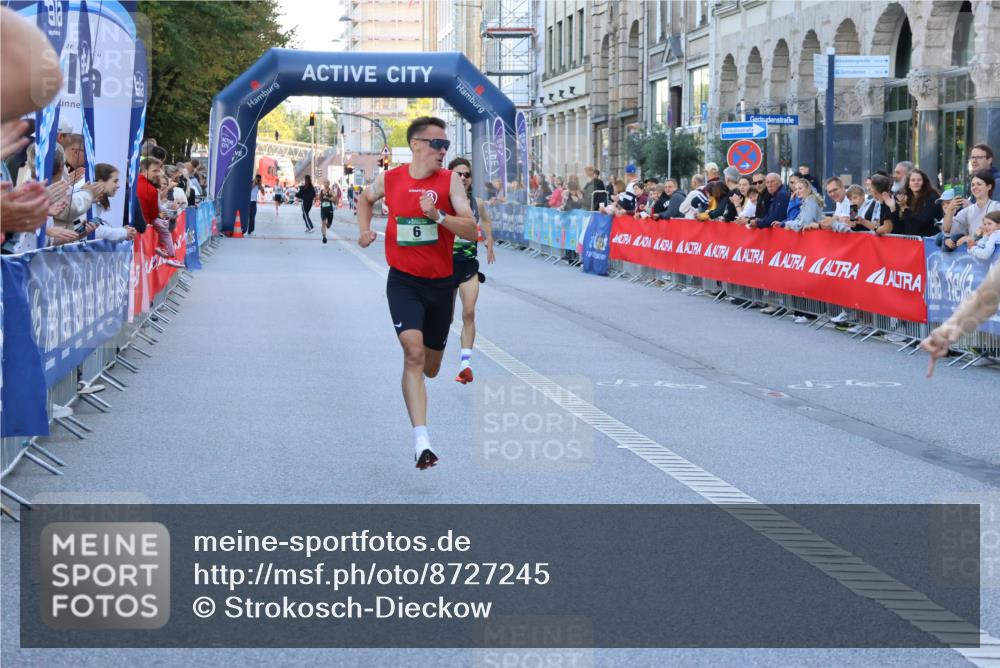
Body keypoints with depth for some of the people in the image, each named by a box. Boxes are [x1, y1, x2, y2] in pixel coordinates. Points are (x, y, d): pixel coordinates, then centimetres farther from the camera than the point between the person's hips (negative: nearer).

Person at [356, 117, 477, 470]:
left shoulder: (450, 180, -7)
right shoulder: (389, 179, -3)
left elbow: (471, 231, -15)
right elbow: (365, 198, 22)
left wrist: (437, 215, -28)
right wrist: (364, 229, 5)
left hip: (441, 283, 1)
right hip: (403, 281, -1)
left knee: (430, 367, 13)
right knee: (414, 351, -22)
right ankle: (421, 441, -25)